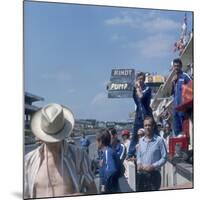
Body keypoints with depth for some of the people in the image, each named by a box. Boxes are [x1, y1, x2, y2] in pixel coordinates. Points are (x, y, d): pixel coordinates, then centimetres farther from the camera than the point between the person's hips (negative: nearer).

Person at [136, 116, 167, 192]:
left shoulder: (159, 140, -9)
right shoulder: (141, 140, 9)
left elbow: (164, 158, -8)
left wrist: (153, 166, -17)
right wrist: (139, 164, -1)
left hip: (154, 174, -5)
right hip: (141, 174, 5)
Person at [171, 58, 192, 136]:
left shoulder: (185, 76, -6)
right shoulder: (174, 78, 15)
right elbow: (171, 92, 15)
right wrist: (173, 82, 0)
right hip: (176, 106, 7)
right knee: (176, 128, 11)